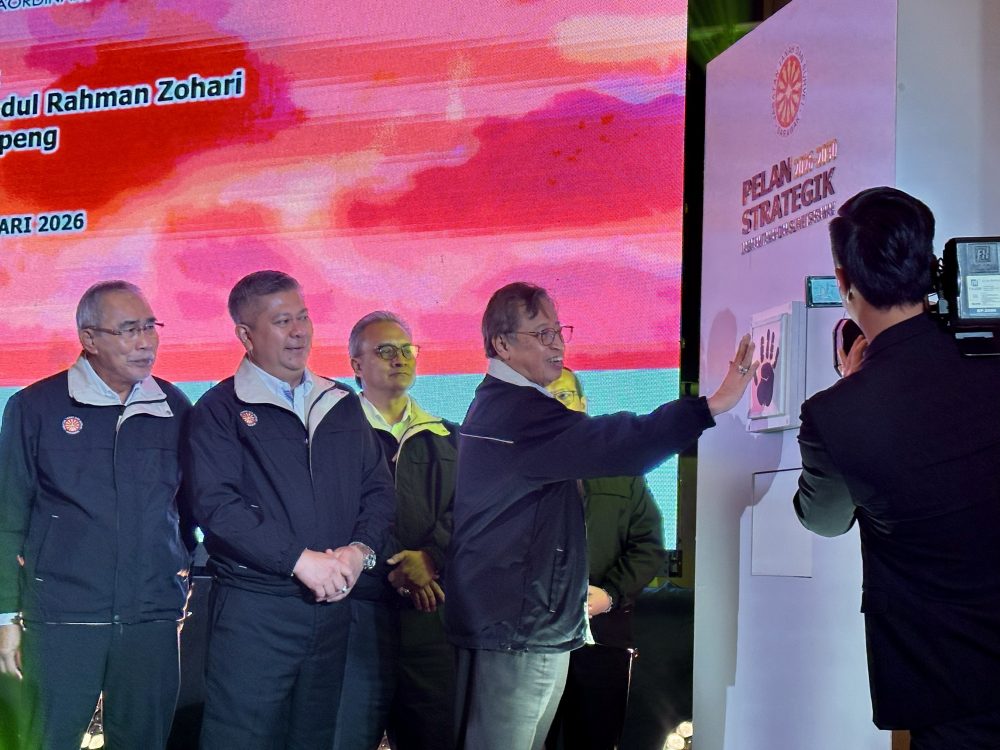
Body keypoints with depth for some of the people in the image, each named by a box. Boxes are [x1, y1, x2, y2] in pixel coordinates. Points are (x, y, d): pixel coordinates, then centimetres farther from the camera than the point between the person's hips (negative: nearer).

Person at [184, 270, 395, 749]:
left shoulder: (342, 405, 15)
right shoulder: (221, 410, -1)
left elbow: (378, 489, 13)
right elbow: (216, 504, -13)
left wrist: (360, 551, -7)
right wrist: (301, 559, -17)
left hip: (333, 604, 5)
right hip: (253, 607, -5)